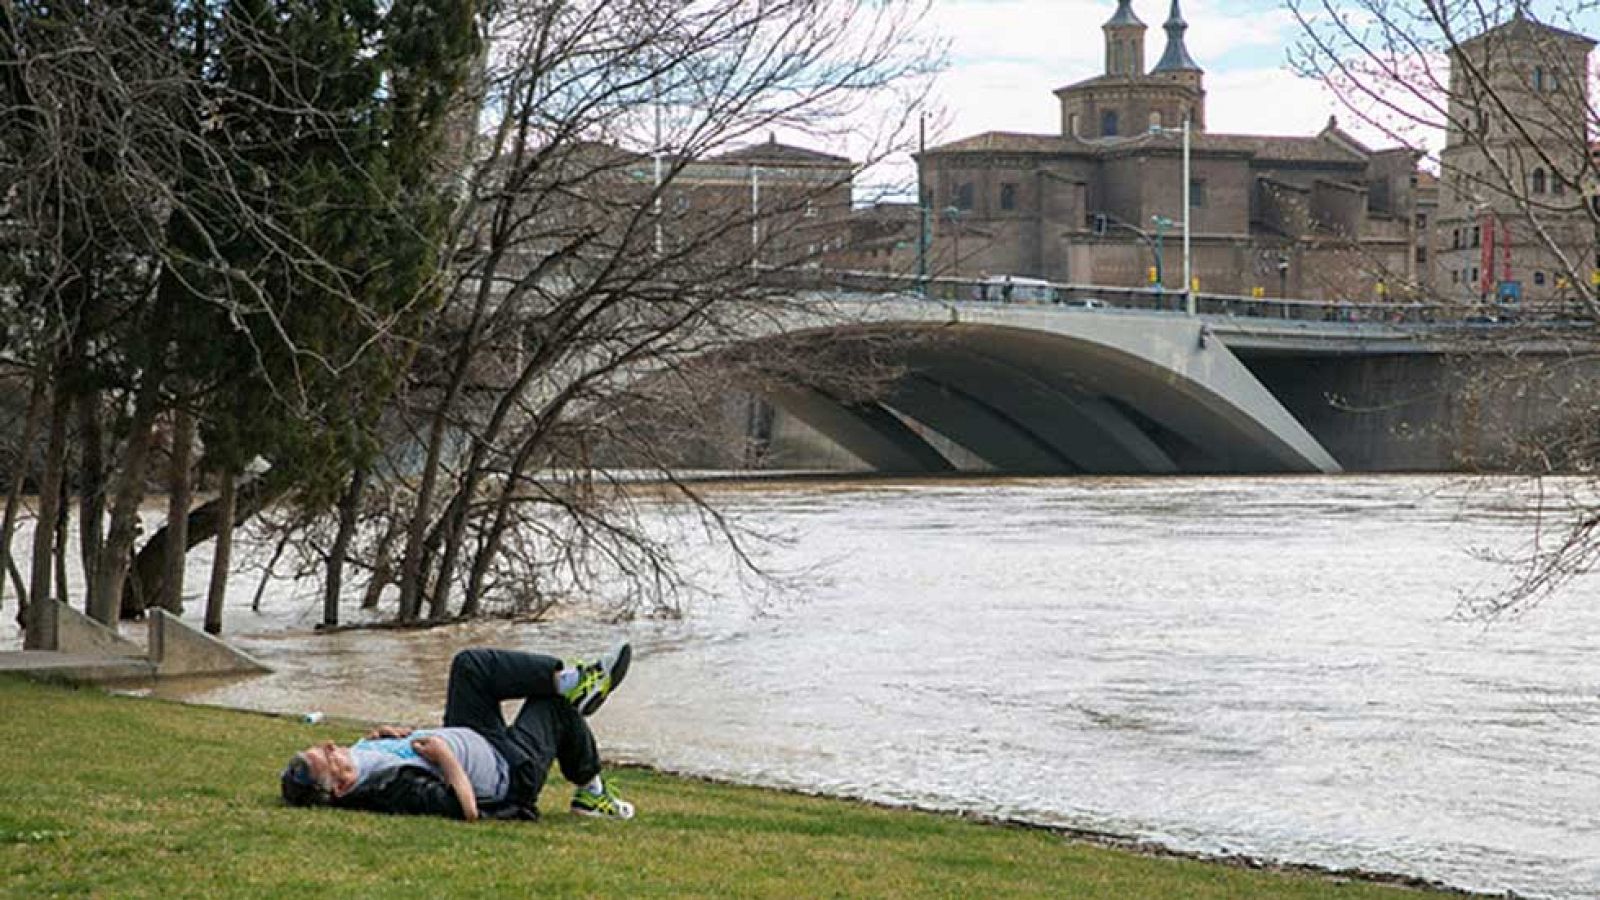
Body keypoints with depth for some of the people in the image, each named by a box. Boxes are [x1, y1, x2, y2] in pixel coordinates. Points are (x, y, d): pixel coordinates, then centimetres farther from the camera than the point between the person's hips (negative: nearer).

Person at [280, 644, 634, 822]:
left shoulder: (361, 752, -17)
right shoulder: (395, 789, -42)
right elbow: (468, 811, -41)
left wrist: (388, 734, -13)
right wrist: (444, 756, -32)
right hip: (512, 771, -8)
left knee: (471, 663, 2)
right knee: (557, 705, 8)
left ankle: (570, 680, 7)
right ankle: (590, 791, 30)